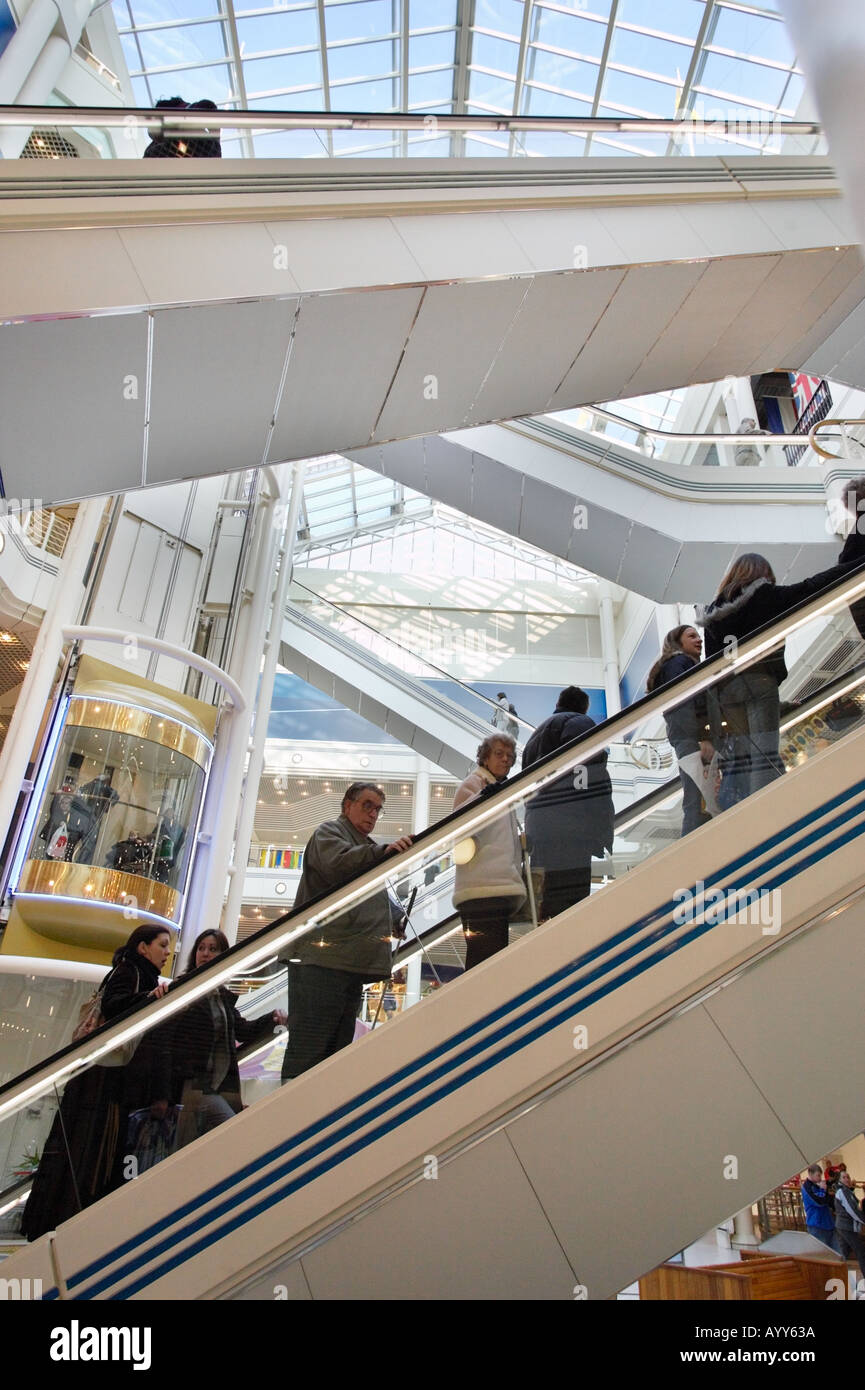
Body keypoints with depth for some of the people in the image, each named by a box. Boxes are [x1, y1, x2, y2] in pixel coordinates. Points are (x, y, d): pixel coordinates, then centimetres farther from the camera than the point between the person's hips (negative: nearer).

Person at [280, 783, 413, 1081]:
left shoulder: (368, 849, 31)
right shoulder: (329, 832, 3)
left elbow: (379, 902, 35)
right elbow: (337, 862, -20)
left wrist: (397, 917, 15)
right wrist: (383, 851, -34)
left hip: (352, 964, 9)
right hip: (322, 959, -9)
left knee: (335, 1052, 11)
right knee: (308, 1052, -12)